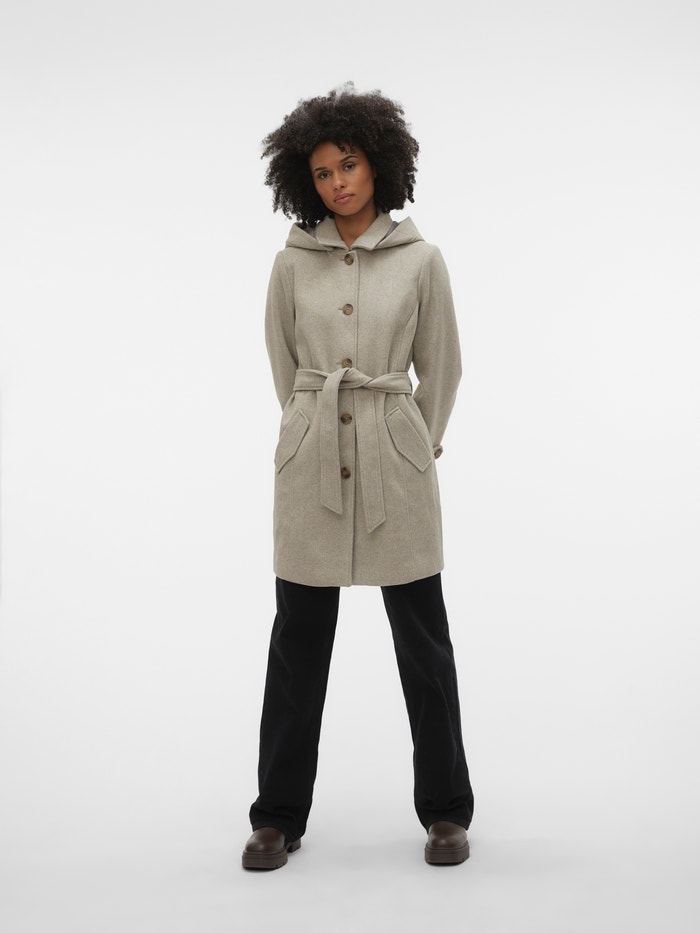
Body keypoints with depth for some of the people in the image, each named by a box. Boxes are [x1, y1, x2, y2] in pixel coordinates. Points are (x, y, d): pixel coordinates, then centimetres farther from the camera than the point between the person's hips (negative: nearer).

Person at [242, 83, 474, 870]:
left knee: (423, 638, 6)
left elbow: (441, 368, 9)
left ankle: (445, 810, 22)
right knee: (298, 640, 6)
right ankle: (280, 814, 20)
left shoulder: (420, 260, 0)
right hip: (311, 459, 1)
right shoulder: (292, 263, 3)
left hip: (396, 458, -1)